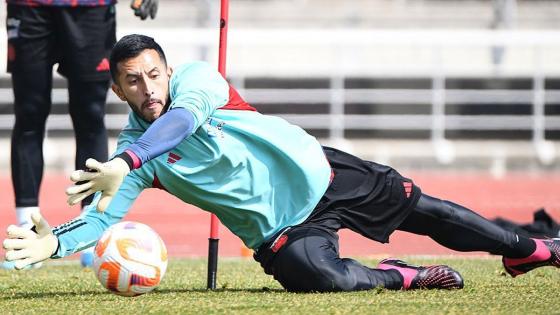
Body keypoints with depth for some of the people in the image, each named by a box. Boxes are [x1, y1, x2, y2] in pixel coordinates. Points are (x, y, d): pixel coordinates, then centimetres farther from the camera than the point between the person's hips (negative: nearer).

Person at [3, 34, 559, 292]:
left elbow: (181, 118, -35)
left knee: (421, 209, 8)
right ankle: (399, 277, 1)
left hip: (314, 172, 0)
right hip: (274, 227, 0)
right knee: (321, 277, -30)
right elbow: (103, 216, -12)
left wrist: (125, 166, -51)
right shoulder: (133, 149, -6)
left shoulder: (194, 78, -14)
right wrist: (52, 241, -34)